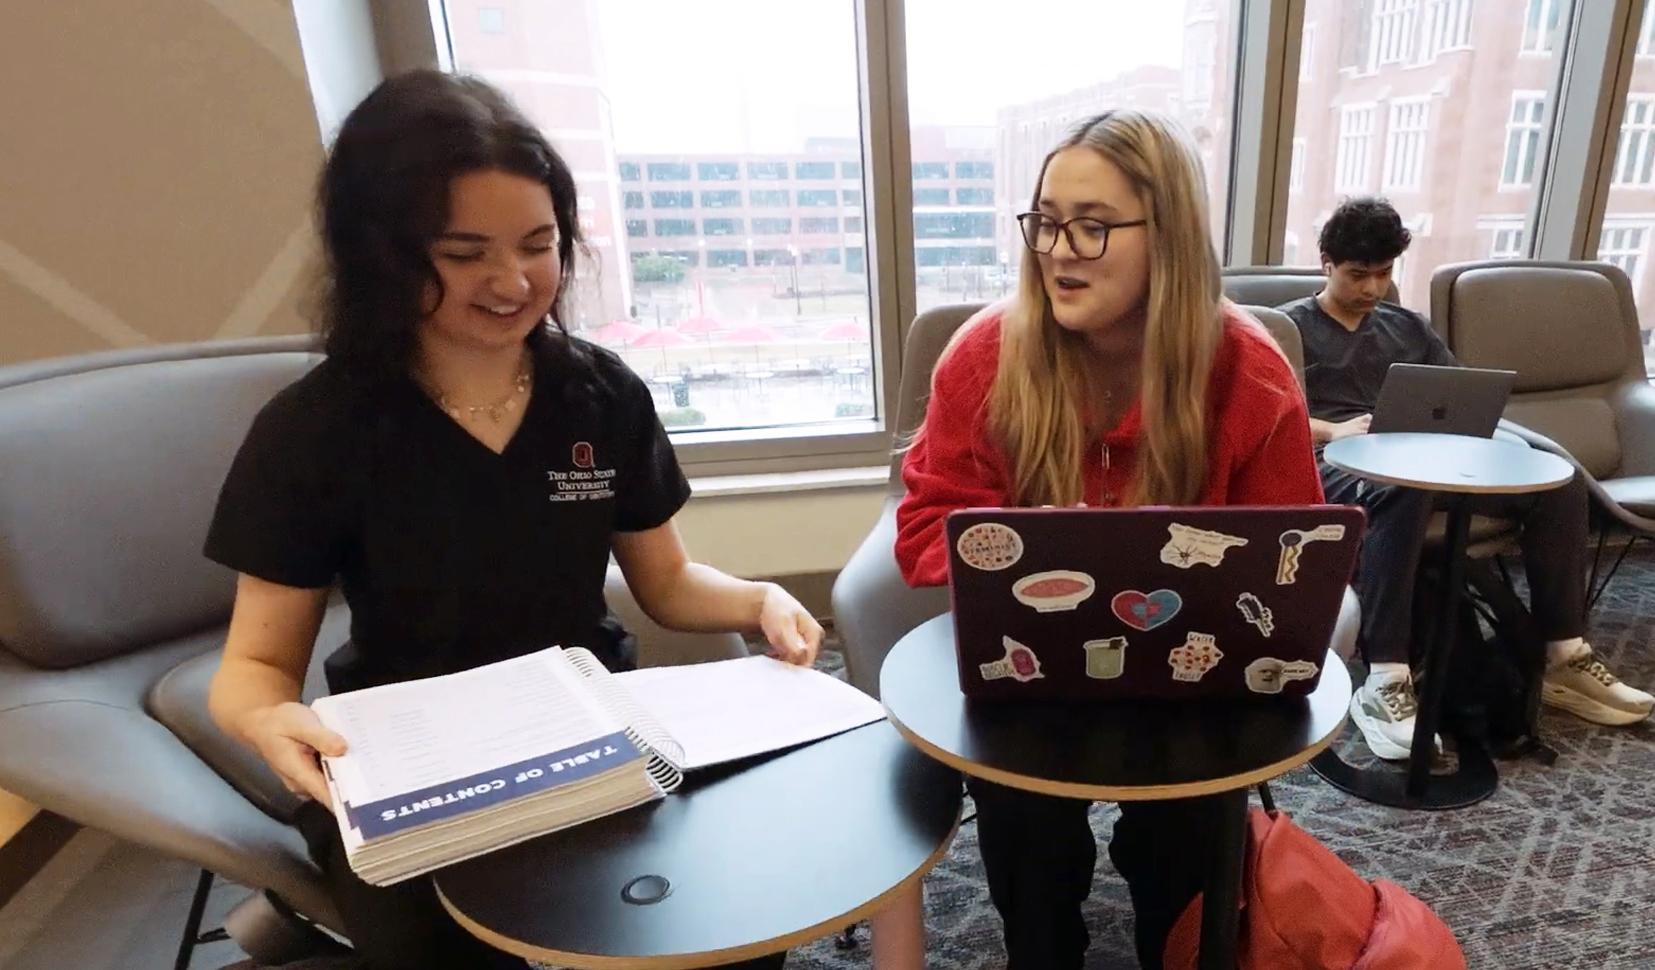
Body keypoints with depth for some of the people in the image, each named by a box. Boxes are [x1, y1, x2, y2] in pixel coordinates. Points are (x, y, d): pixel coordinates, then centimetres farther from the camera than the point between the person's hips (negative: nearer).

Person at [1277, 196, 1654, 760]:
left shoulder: (1409, 327, 27)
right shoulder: (1292, 324, 8)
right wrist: (1332, 429, -22)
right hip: (1335, 462, -6)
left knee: (1559, 481, -13)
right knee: (1404, 487, -41)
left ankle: (1565, 660, -2)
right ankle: (1385, 683, -42)